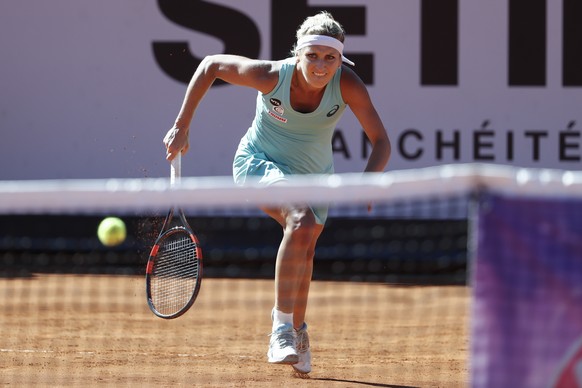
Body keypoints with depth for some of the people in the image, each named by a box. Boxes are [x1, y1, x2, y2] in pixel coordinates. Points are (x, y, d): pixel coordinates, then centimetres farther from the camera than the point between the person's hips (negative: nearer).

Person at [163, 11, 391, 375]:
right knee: (301, 222, -33)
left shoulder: (348, 85, -27)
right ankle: (283, 327, -29)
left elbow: (381, 141, -24)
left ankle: (296, 332, 47)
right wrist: (181, 126, -13)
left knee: (303, 251, 19)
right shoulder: (271, 75, -30)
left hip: (314, 175, 4)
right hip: (259, 164, -4)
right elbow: (211, 65, -14)